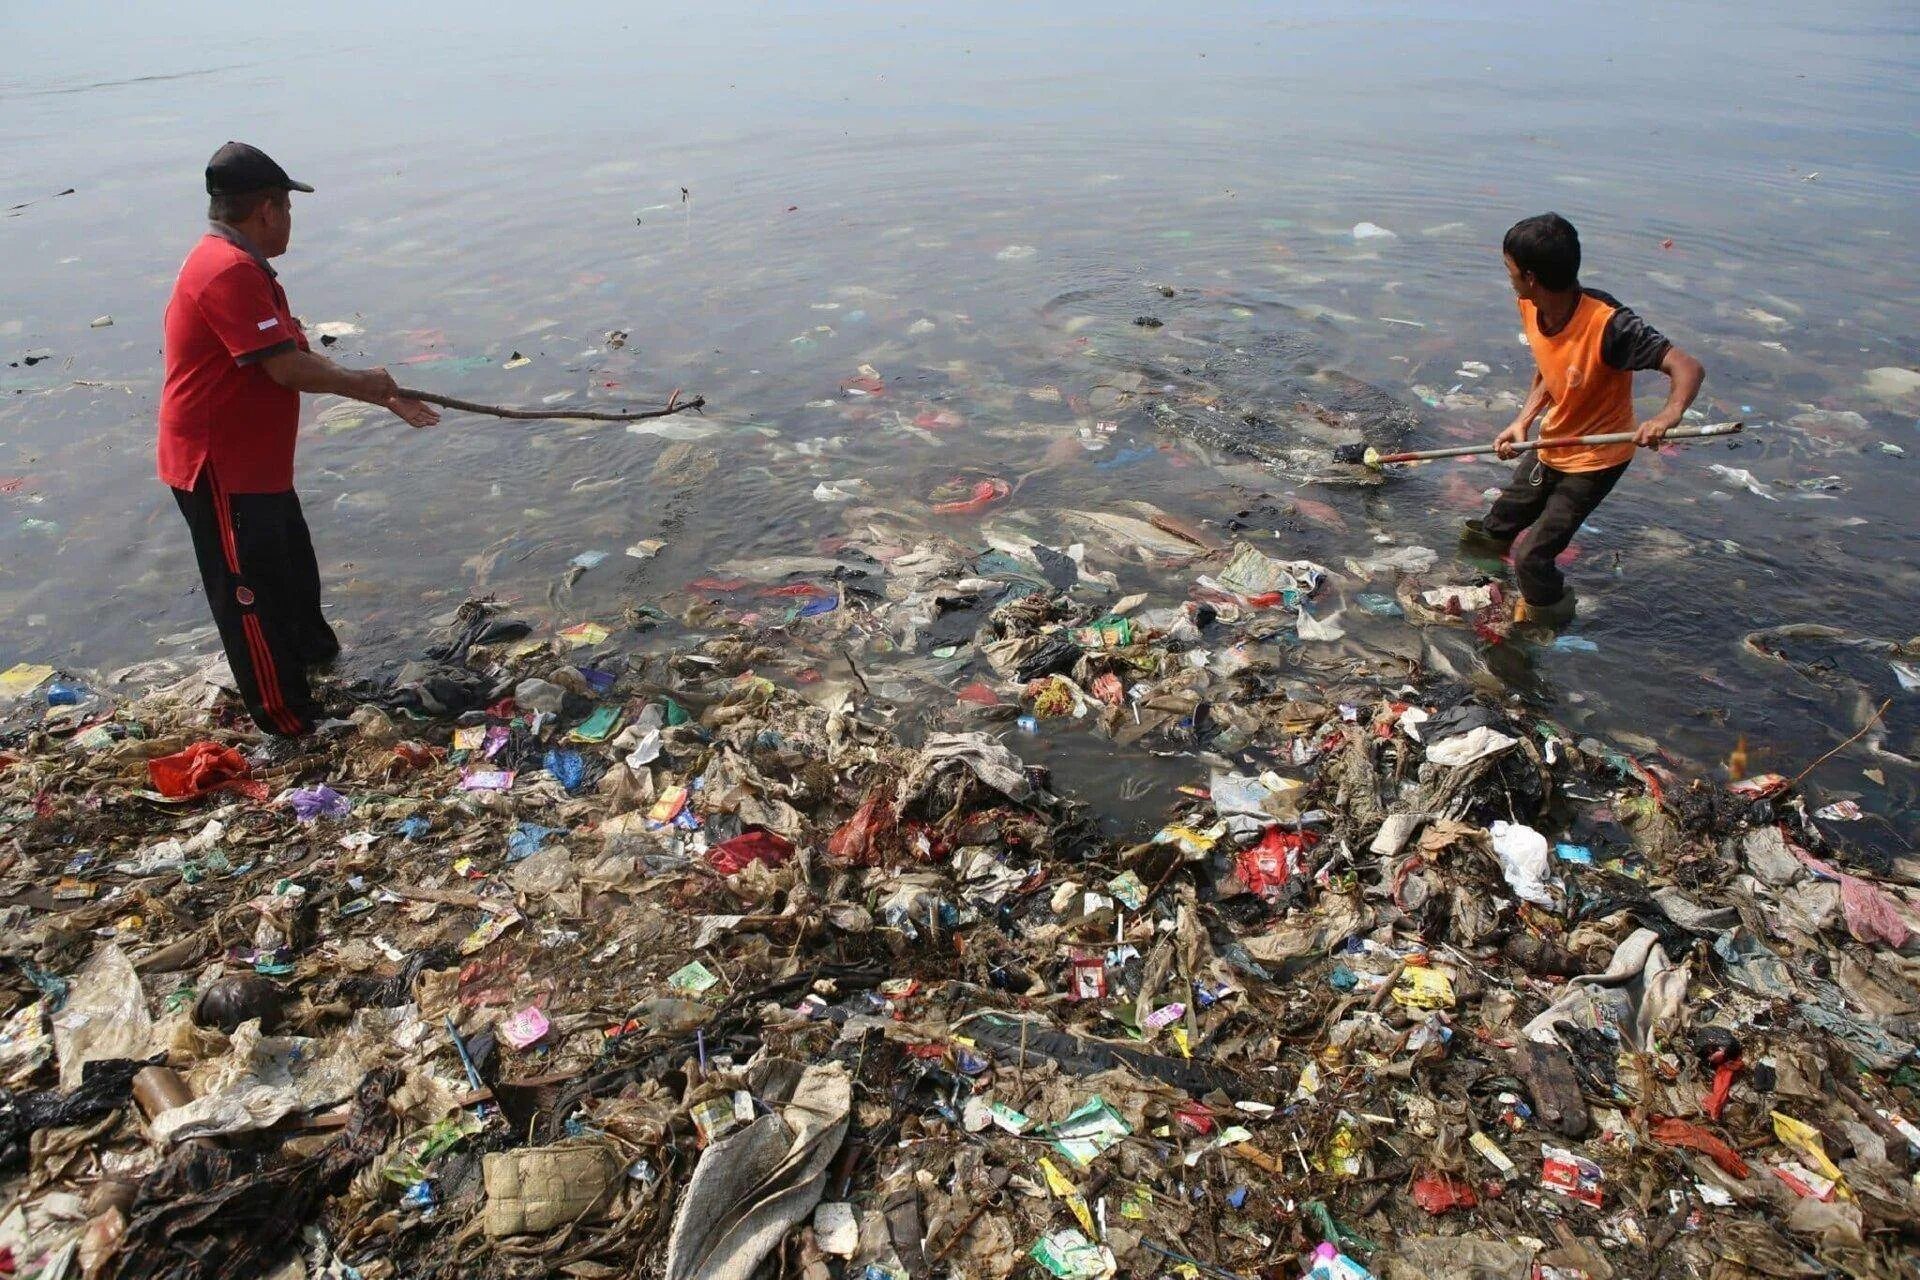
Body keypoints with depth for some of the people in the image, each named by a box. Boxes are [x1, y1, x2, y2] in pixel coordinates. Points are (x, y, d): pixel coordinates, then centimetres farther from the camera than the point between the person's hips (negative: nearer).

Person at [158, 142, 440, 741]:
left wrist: (386, 399, 7)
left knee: (293, 565, 27)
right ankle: (286, 717, 13)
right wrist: (363, 381, -10)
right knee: (253, 593, 1)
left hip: (257, 461, 11)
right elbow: (289, 368, -27)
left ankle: (313, 652, 48)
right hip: (219, 467, -11)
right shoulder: (229, 271, -23)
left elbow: (299, 357, 12)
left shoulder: (244, 267, 12)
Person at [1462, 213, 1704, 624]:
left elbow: (1688, 368, -36)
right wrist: (1523, 422, -11)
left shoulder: (1608, 324, -35)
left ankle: (1551, 621, 26)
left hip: (1594, 460, -7)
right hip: (1549, 447, 7)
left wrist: (1668, 415, -57)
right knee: (1495, 529, 22)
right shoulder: (1530, 308, -12)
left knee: (1532, 555, -4)